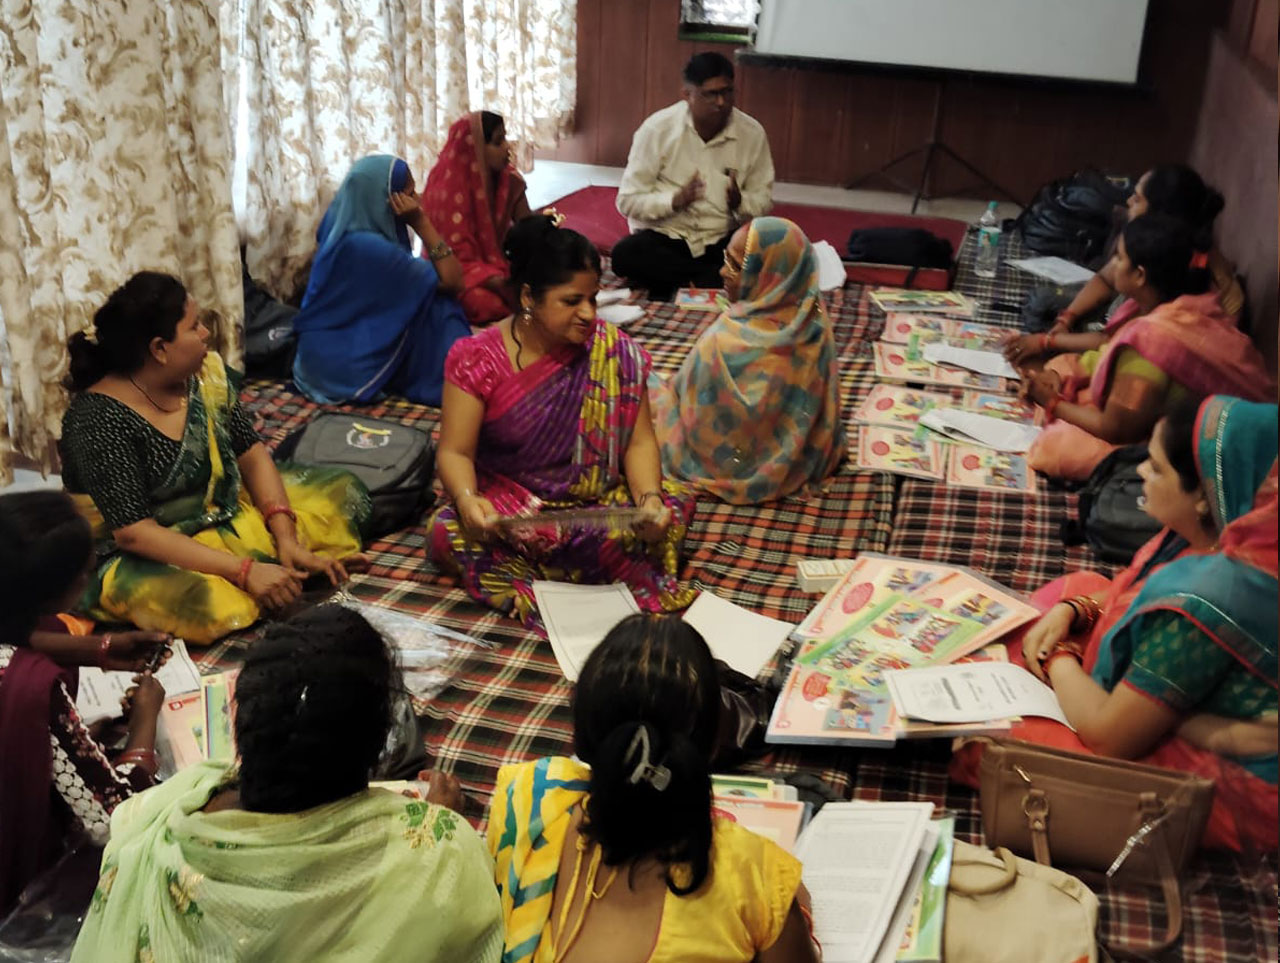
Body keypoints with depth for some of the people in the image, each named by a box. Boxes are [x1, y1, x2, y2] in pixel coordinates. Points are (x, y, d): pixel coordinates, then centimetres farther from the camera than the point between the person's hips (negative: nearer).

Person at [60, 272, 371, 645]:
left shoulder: (205, 374, -7)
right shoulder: (97, 421, -26)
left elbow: (251, 454, -1)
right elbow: (134, 533, -29)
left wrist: (286, 540, -16)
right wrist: (244, 570, -34)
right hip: (144, 558, -7)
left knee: (344, 492, 3)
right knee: (206, 604, -38)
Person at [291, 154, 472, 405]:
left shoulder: (344, 229, 0)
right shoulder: (370, 247, -29)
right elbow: (452, 281, -21)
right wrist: (421, 223, -21)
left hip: (326, 350, 9)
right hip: (343, 364, -9)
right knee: (437, 309, -6)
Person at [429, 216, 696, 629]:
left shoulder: (614, 352, -4)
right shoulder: (478, 359, -8)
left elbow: (639, 442, -3)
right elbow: (455, 452, -10)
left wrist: (649, 499, -24)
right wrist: (467, 499, -33)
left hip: (599, 504, 1)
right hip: (507, 510, -1)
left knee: (675, 507, -27)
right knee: (447, 534, -32)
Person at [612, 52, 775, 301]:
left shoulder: (752, 133, -3)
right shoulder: (657, 129, -8)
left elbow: (763, 200, 5)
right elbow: (627, 201, -9)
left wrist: (740, 202, -18)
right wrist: (675, 200, -26)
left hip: (723, 239, 1)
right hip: (664, 236, -1)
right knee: (624, 255, -33)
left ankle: (678, 286, -20)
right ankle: (719, 279, -19)